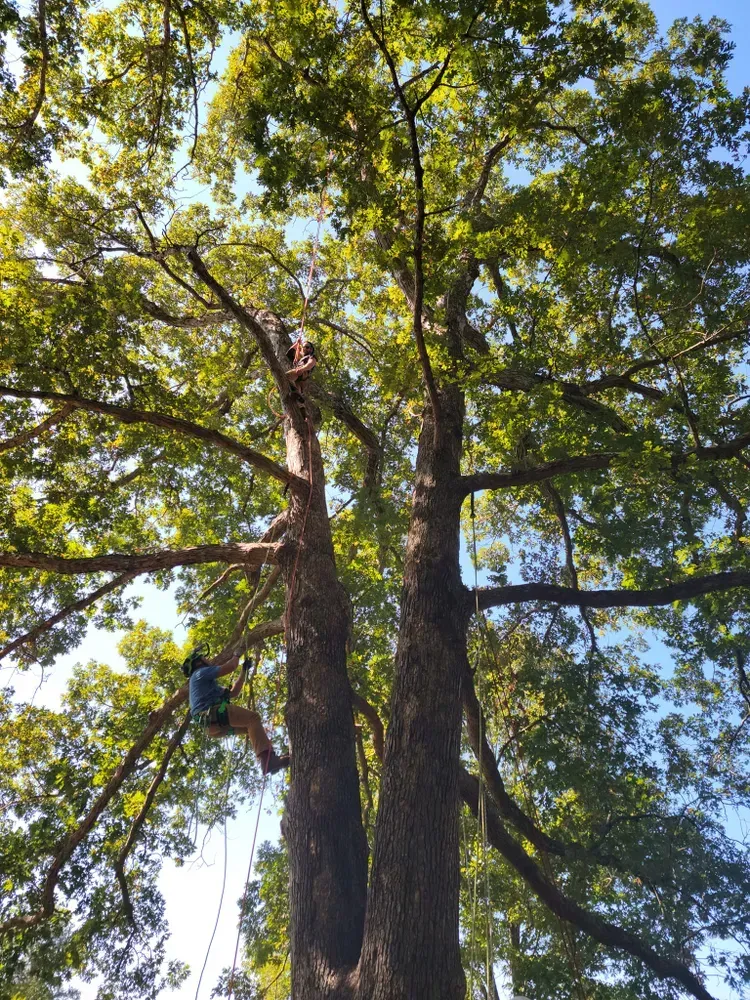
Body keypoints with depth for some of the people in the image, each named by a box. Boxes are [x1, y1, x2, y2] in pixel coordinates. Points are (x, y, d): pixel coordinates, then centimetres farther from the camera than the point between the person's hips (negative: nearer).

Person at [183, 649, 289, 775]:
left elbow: (233, 692, 31)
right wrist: (237, 655, 16)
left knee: (250, 725, 11)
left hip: (212, 724, 10)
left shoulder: (205, 682, 36)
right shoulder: (201, 672, 6)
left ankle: (269, 758, -9)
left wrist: (244, 671, 30)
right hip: (215, 713, -10)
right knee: (252, 718, -19)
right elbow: (230, 667, -5)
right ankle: (267, 759, -36)